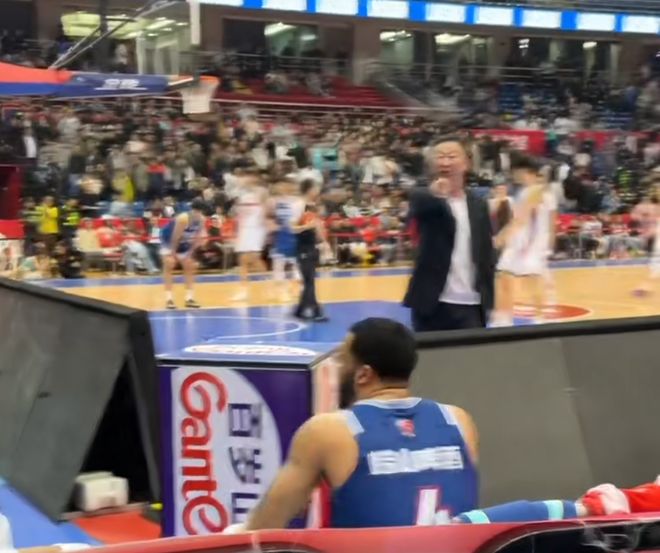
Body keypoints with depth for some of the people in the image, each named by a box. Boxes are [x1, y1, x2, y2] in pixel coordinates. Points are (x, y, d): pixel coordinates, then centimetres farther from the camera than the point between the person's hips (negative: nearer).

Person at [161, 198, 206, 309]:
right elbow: (175, 237, -27)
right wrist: (173, 252, -18)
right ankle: (169, 298, -17)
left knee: (190, 267, 4)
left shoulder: (202, 220, -14)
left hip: (183, 243, 7)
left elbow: (197, 237, -3)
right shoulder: (183, 219, -34)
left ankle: (189, 298, 9)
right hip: (169, 241, -7)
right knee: (169, 265, -17)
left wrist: (190, 252, -4)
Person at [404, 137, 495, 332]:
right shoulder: (425, 199, -3)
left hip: (471, 305, 3)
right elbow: (420, 205, -28)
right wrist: (436, 195, -52)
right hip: (433, 302, -3)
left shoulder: (479, 205, 9)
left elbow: (486, 255, 11)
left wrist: (488, 300, 5)